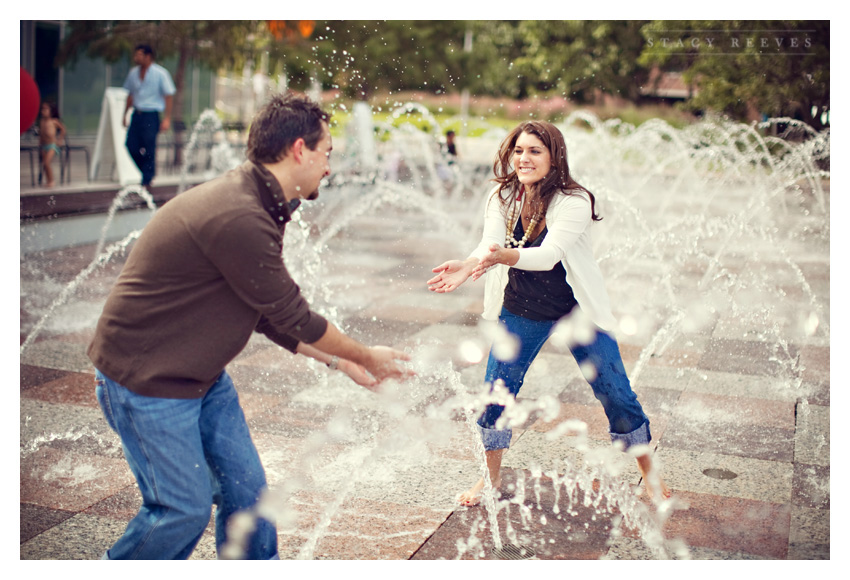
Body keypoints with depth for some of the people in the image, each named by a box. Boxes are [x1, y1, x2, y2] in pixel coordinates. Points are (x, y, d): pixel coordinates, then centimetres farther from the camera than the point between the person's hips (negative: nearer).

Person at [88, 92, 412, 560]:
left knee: (245, 488, 11)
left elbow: (272, 317, 11)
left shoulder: (252, 206, 5)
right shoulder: (238, 219, -29)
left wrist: (341, 362, 9)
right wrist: (366, 356, -4)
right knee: (184, 508, 3)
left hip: (203, 376, 9)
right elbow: (294, 317, -20)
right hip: (145, 381, -9)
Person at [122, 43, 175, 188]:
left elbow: (169, 96, -5)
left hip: (151, 116, -5)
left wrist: (166, 119, -11)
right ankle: (148, 172, 21)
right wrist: (125, 114, 17)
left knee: (149, 149, -3)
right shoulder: (133, 72, 11)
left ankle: (147, 181, 8)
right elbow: (130, 94, 20)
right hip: (136, 114, 5)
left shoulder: (160, 73, -5)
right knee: (131, 145, 0)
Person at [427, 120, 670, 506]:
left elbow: (548, 254, -36)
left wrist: (503, 256, -56)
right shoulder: (502, 197, -9)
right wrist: (467, 266, -45)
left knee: (615, 394, 0)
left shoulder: (574, 202, -22)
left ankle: (649, 472, 25)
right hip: (521, 311, 3)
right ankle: (491, 478, 22)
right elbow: (489, 245, -22)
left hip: (577, 311, -3)